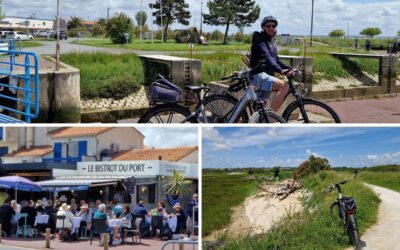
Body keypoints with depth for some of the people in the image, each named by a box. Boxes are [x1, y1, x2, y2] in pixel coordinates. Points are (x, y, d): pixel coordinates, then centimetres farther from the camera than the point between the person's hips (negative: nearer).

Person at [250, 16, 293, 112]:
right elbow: (267, 58, -27)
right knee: (285, 86, -26)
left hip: (266, 75, 10)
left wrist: (289, 69, 6)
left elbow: (276, 60, 20)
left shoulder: (271, 41, 17)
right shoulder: (260, 41, -12)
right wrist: (280, 70, -42)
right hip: (259, 75, -9)